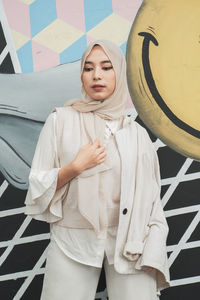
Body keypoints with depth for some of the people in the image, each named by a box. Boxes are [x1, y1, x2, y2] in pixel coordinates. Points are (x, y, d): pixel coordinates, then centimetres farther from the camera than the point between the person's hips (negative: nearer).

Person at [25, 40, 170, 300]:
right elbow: (38, 186, 2)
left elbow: (150, 198, 7)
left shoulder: (136, 133, 7)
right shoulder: (61, 120, 2)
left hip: (128, 241, 1)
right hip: (73, 240, -1)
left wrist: (152, 250, -3)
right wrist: (76, 166, -13)